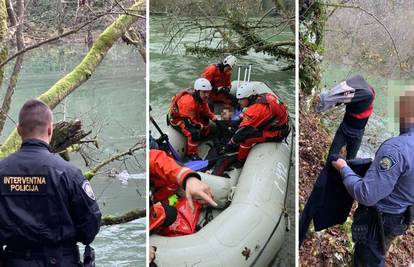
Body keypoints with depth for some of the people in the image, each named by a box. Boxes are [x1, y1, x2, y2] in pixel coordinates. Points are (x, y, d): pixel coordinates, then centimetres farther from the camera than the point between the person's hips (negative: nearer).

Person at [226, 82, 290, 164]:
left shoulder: (255, 109, -26)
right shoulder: (262, 97, -2)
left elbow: (242, 130, -21)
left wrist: (230, 144, -10)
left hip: (277, 133, -10)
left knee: (245, 137, -16)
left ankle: (241, 161, 4)